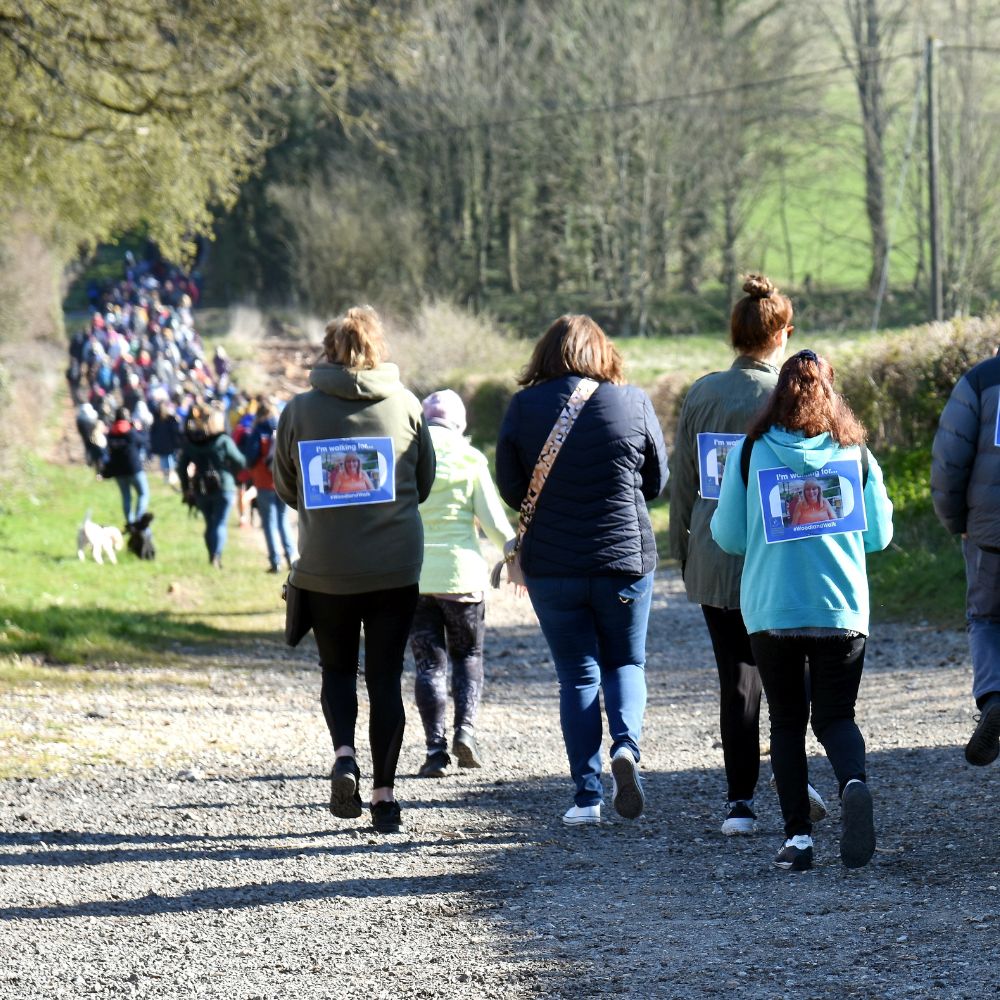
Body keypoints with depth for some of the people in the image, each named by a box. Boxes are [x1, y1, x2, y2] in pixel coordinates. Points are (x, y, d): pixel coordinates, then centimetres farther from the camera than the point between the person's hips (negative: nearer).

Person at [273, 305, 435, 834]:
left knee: (337, 668, 17)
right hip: (396, 565, 0)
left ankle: (344, 755, -8)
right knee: (385, 676, 8)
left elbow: (286, 487, 7)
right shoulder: (405, 405, -2)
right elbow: (425, 482, 9)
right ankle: (384, 796, 6)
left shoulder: (300, 409, -4)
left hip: (324, 567, 0)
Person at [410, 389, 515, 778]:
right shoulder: (470, 459, -2)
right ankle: (465, 729, -3)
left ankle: (436, 748, -3)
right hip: (461, 574, -1)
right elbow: (493, 521, -2)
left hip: (412, 576, 1)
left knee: (429, 663, 6)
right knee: (468, 655, 16)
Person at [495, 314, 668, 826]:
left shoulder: (523, 407, -5)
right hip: (626, 559, 0)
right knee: (624, 663, 18)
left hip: (551, 566, 0)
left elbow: (511, 489, 2)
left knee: (577, 674, 8)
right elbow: (656, 482, 4)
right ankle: (626, 744, -10)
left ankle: (587, 795, 2)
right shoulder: (633, 402, -4)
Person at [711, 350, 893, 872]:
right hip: (843, 610, 0)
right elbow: (879, 535, 6)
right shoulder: (856, 454, 0)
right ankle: (854, 784, -23)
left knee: (786, 721, 11)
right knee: (836, 717, 9)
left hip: (771, 610, 0)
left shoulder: (750, 452, -2)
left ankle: (798, 834, 1)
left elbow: (727, 535, 1)